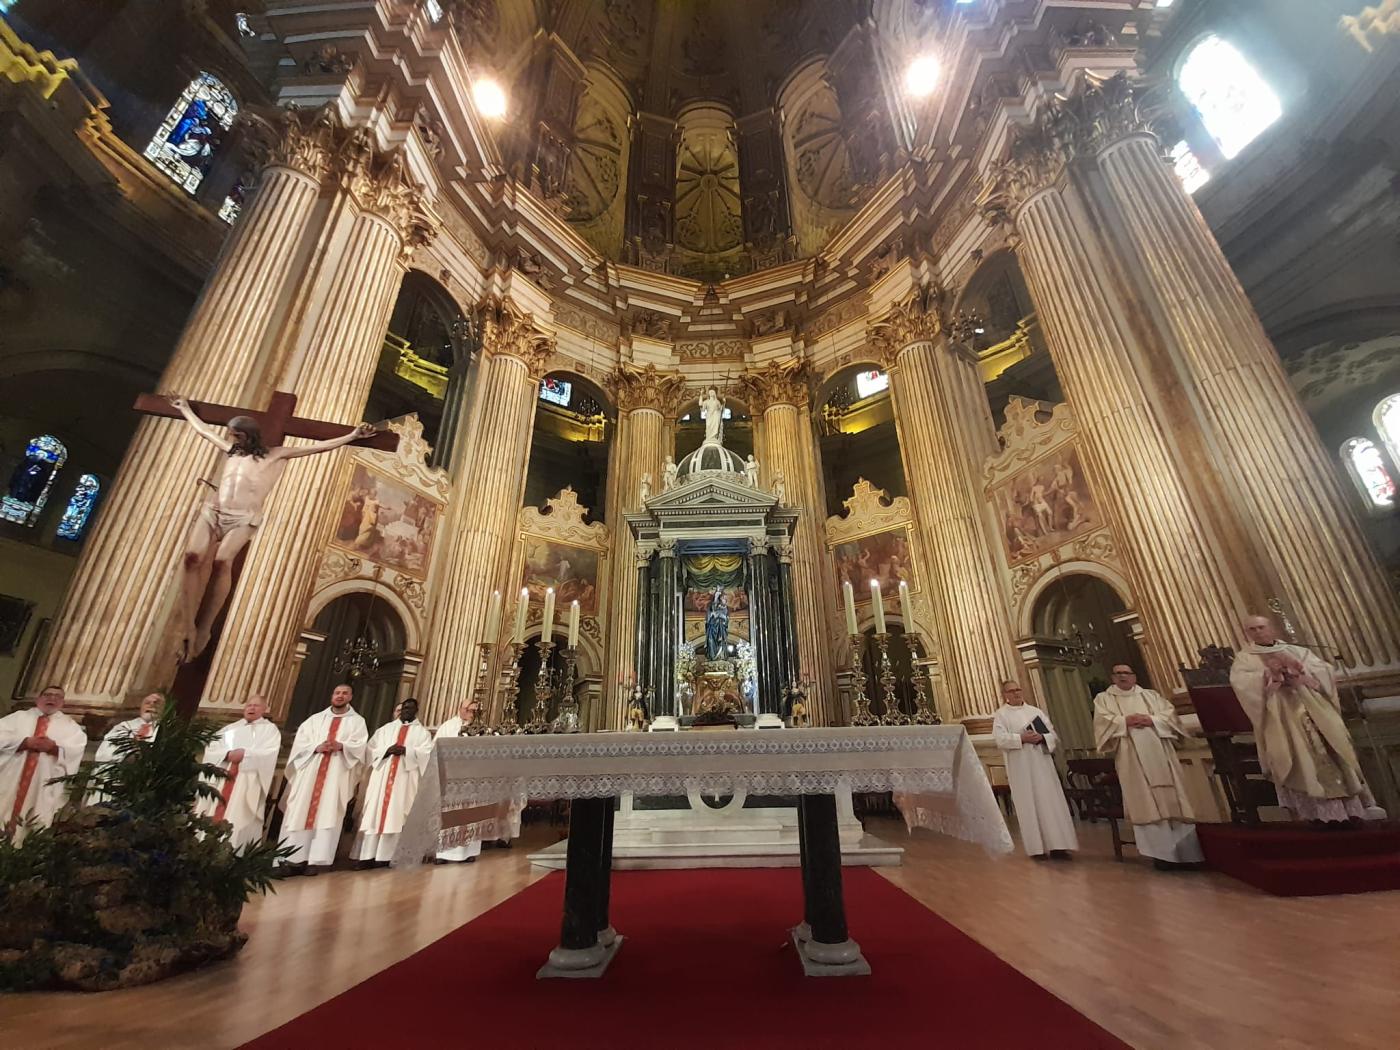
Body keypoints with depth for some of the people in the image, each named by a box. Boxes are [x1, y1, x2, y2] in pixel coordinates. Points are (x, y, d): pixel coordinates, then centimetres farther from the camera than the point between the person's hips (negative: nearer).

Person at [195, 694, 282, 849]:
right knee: (211, 816, -1)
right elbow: (211, 749, 9)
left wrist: (245, 753, -16)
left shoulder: (270, 729, 10)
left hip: (247, 782, -4)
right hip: (220, 777, 5)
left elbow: (269, 753, -5)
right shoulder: (230, 727, 21)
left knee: (235, 821, -13)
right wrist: (227, 754, -10)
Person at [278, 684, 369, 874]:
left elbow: (360, 746, -2)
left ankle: (316, 860, -6)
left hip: (337, 774, -2)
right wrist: (316, 747, -12)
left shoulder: (357, 721, 11)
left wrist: (341, 746, -21)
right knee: (301, 812, -2)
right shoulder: (316, 718, 18)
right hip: (310, 771, 3)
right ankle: (294, 857, 4)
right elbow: (300, 741, 7)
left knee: (327, 814, -7)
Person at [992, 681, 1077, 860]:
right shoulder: (1001, 714, 1)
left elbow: (1054, 735, 8)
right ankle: (1036, 848, 6)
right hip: (1020, 766, -3)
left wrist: (1041, 737, -12)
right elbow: (1000, 739, -10)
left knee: (1051, 802, 1)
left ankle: (1057, 845, 8)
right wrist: (1022, 738, -18)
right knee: (1029, 805, -1)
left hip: (1042, 762, 4)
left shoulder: (1036, 711, 12)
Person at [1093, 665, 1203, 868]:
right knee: (1147, 803, -5)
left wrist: (1152, 720, -9)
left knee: (1173, 799, 2)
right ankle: (1162, 853, -1)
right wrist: (1125, 721, -14)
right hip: (1133, 758, -2)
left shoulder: (1150, 695, 18)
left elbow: (1170, 713, 7)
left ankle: (1186, 851, 9)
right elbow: (1103, 721, -3)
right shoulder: (1103, 698, 10)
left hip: (1160, 754, 3)